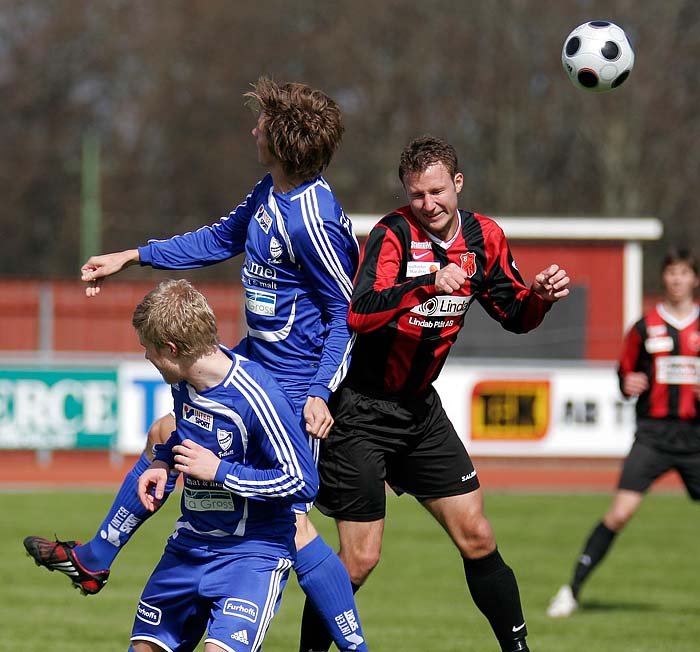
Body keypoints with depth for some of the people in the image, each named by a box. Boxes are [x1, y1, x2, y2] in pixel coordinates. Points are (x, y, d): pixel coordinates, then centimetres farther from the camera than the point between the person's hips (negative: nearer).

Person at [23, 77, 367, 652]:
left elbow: (349, 313, -21)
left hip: (294, 383, -10)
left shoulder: (312, 221, -26)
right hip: (254, 361, 10)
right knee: (166, 434, 23)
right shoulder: (270, 192, 2)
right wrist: (131, 258, 23)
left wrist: (320, 393, -27)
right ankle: (94, 561, 41)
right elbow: (220, 239, 20)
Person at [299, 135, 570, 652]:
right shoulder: (394, 234, -17)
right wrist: (429, 283, -44)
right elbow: (359, 313, -32)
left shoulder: (484, 237, 2)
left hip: (419, 409, 6)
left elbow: (515, 316, 12)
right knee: (361, 558, -6)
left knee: (477, 537, 4)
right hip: (361, 410, -6)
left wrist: (541, 295, -10)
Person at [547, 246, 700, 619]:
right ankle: (572, 590, -6)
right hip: (653, 434, -1)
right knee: (620, 512, -14)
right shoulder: (646, 327, 6)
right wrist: (627, 384, -9)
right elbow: (624, 372, 13)